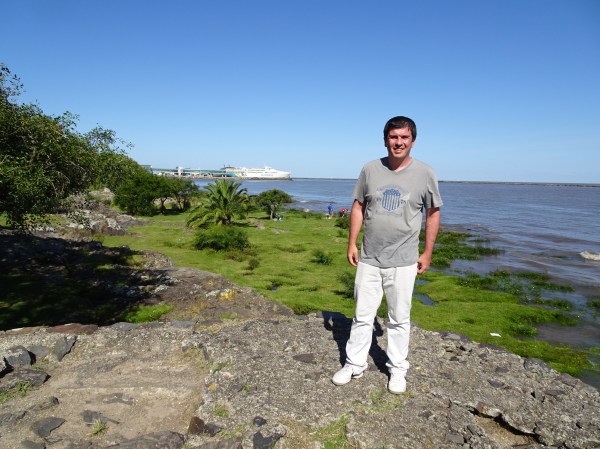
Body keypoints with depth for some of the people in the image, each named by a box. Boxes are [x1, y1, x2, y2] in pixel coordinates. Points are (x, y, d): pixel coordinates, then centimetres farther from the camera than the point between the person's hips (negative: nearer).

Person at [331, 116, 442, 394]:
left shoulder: (424, 173, -4)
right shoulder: (371, 169, 0)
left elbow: (433, 213, 4)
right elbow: (358, 206, 7)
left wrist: (427, 253, 2)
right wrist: (352, 243, 3)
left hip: (403, 261, -1)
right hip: (369, 259, 2)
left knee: (399, 318, 12)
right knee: (362, 315, 11)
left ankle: (397, 369, 29)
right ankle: (354, 364, 27)